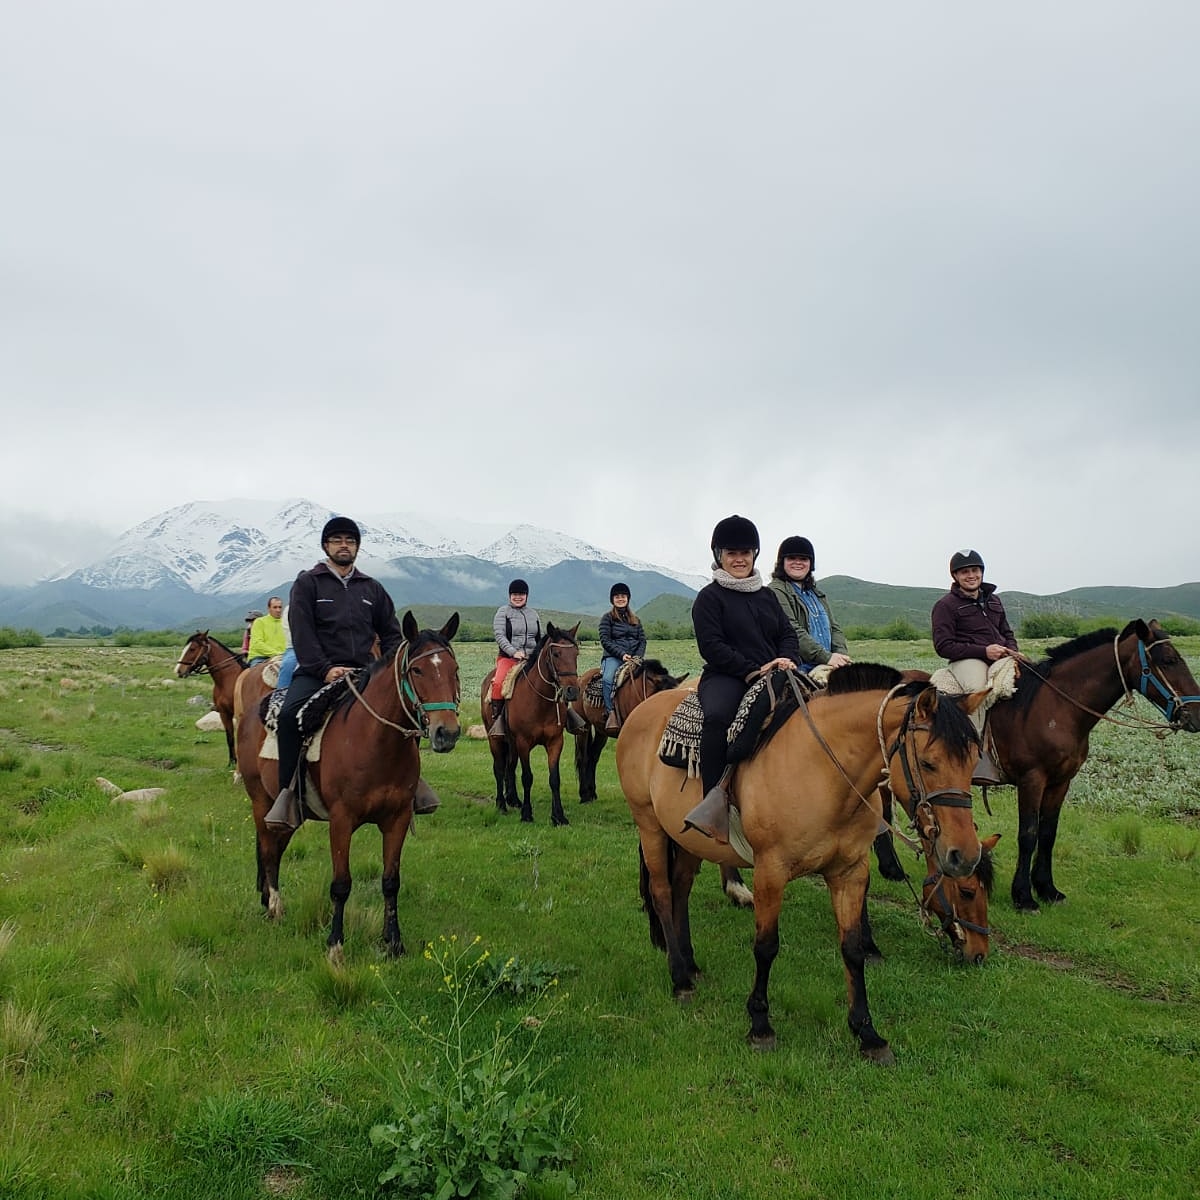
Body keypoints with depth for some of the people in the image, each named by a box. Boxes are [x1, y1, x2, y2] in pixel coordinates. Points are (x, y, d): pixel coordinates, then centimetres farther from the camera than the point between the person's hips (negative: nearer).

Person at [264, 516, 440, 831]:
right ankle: (288, 793, -22)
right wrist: (325, 669, -18)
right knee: (291, 713, -30)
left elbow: (391, 634, 18)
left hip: (362, 672, 4)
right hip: (316, 672, -3)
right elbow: (301, 632, -5)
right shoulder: (307, 583, 6)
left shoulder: (372, 588, 18)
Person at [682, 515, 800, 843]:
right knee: (717, 717, -38)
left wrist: (787, 660, -4)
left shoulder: (767, 595, 22)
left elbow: (788, 633, 20)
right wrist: (752, 670, -15)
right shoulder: (709, 597, 3)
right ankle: (714, 801, -35)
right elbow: (711, 646, -7)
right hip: (725, 677, -5)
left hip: (773, 676, 6)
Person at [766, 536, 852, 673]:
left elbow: (834, 627, 18)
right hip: (799, 669, -7)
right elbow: (792, 632, -14)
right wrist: (826, 657, -18)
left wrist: (842, 655, -2)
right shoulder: (775, 591, -4)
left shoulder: (816, 594, 24)